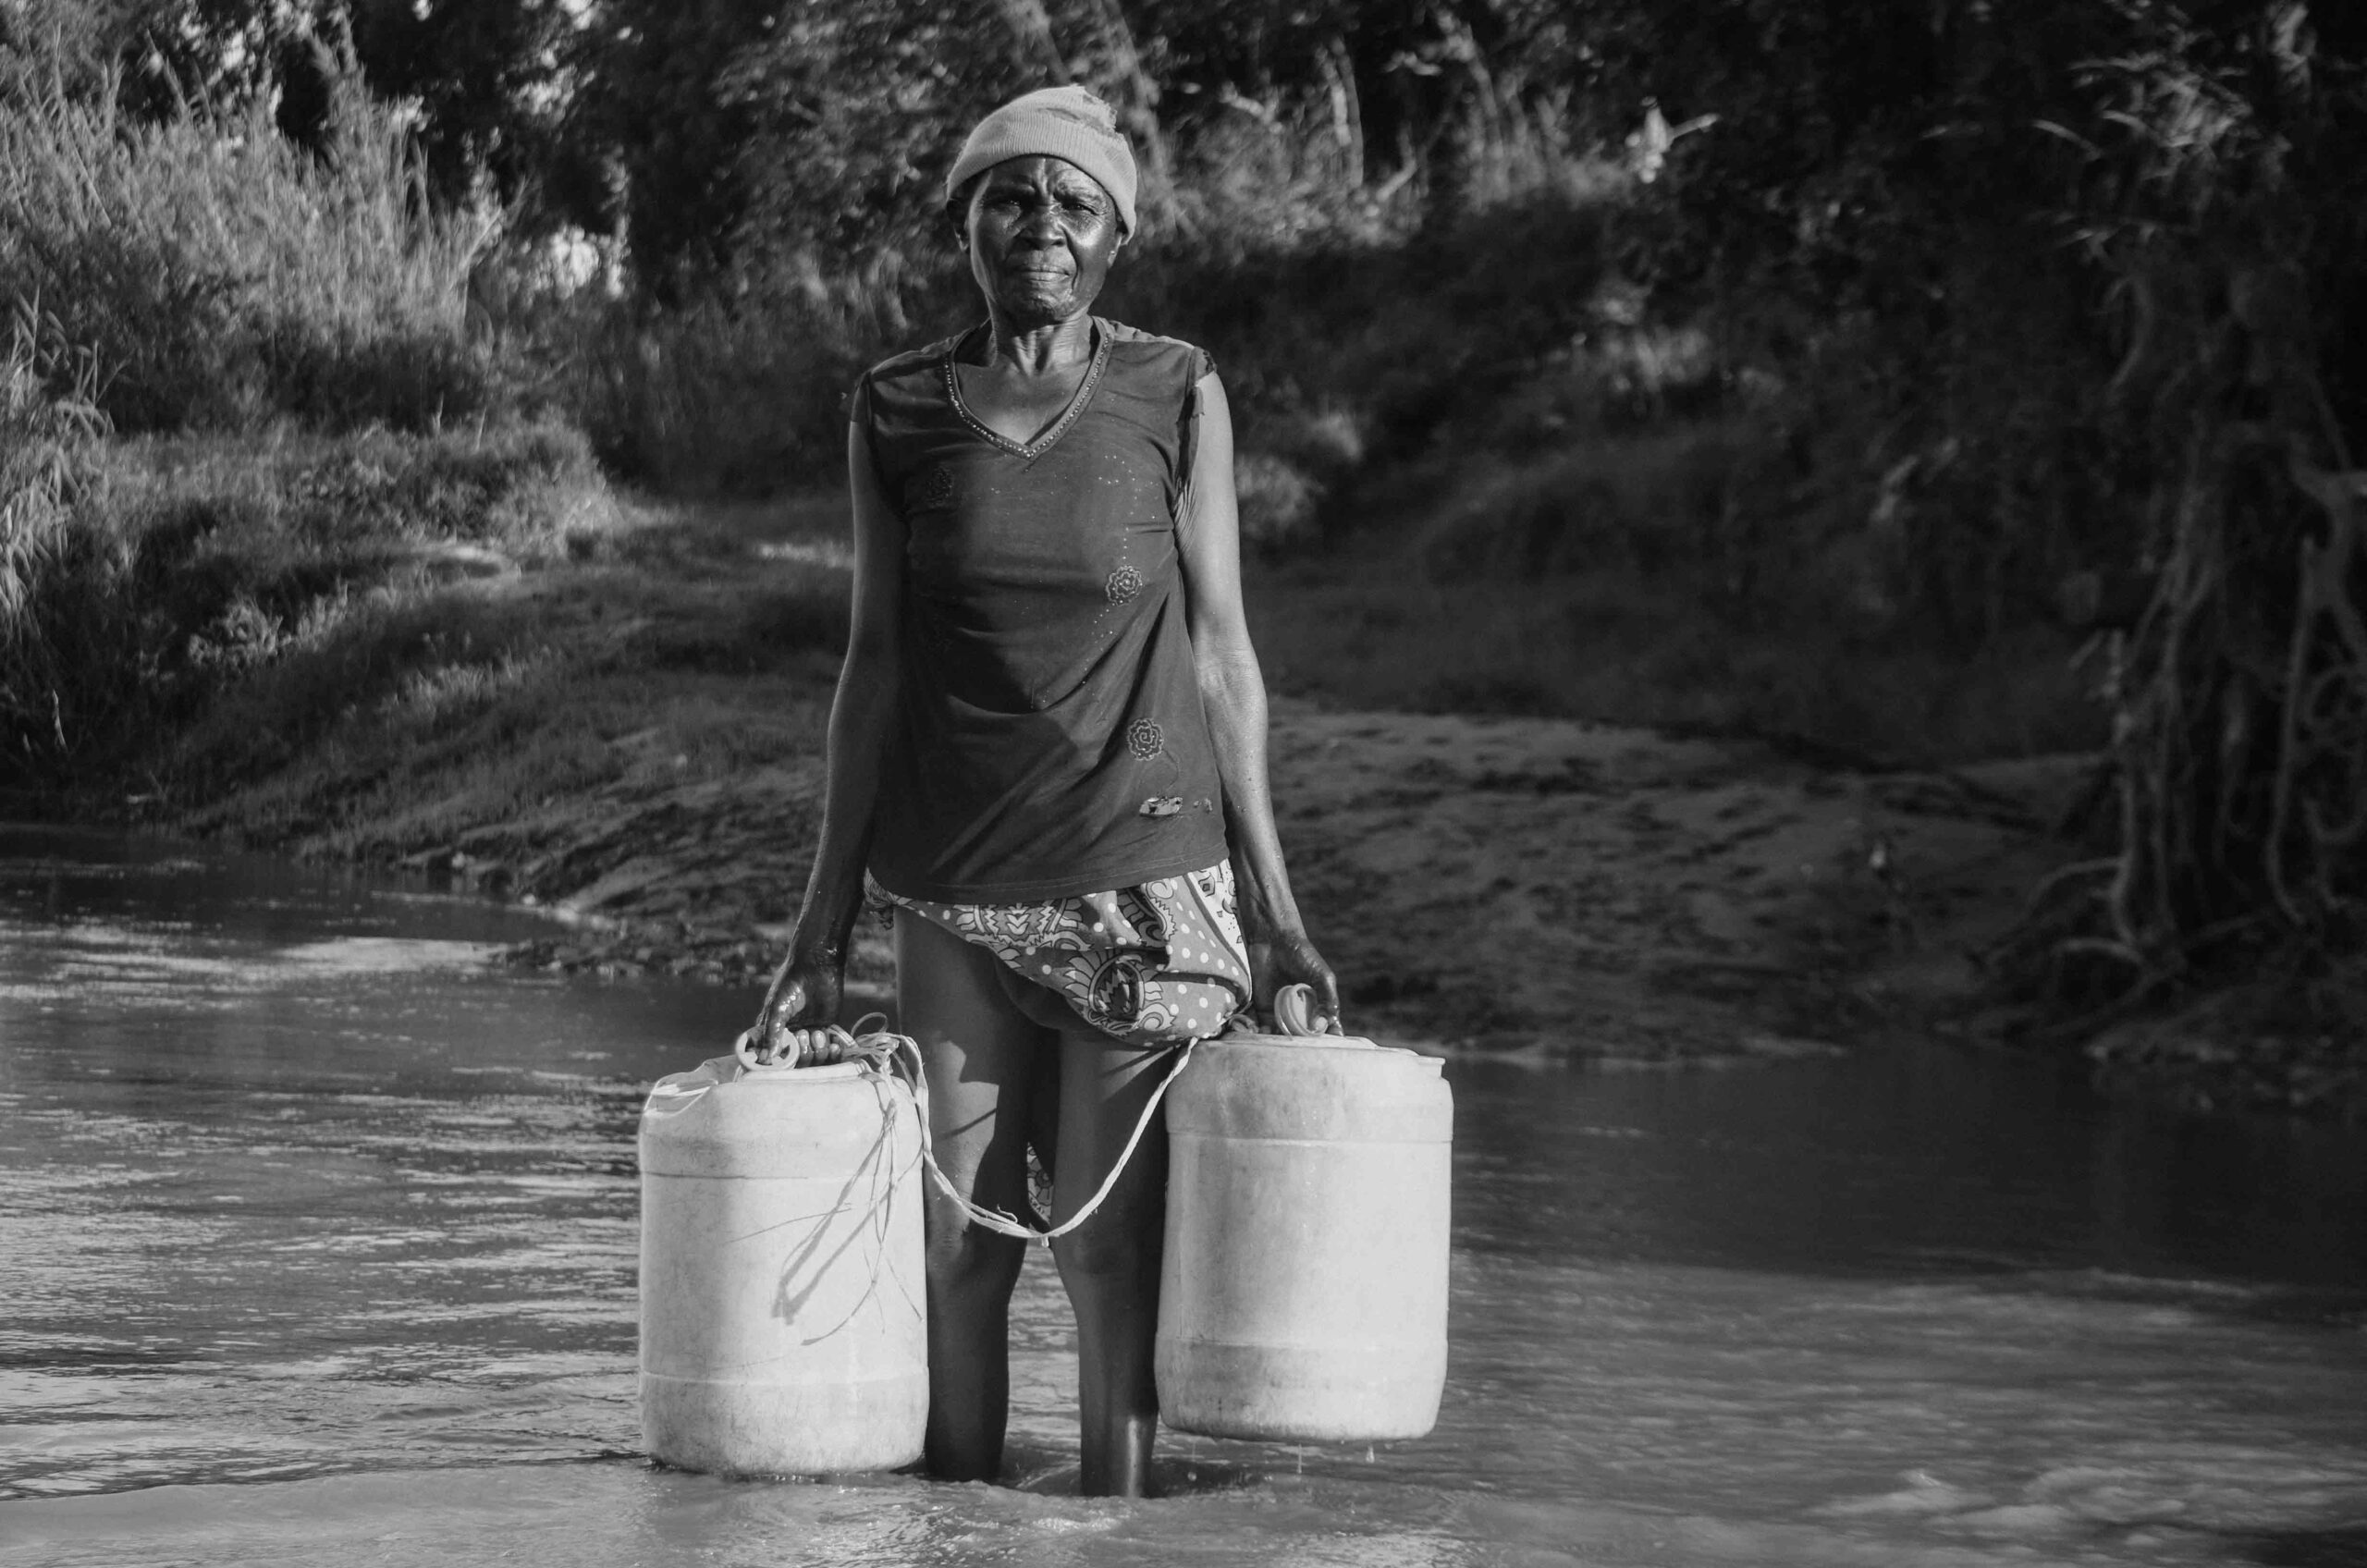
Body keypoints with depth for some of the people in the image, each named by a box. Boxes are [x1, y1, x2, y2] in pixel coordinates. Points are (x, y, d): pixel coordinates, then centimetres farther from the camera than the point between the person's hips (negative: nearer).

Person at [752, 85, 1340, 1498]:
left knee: (1109, 1247, -2)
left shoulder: (1176, 395, -1)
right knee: (958, 1247, 2)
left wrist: (1274, 907, 1)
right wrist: (826, 927, 7)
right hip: (956, 892, 2)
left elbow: (1220, 652, 3)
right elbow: (876, 666, 8)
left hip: (1145, 878, -2)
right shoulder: (898, 410, 4)